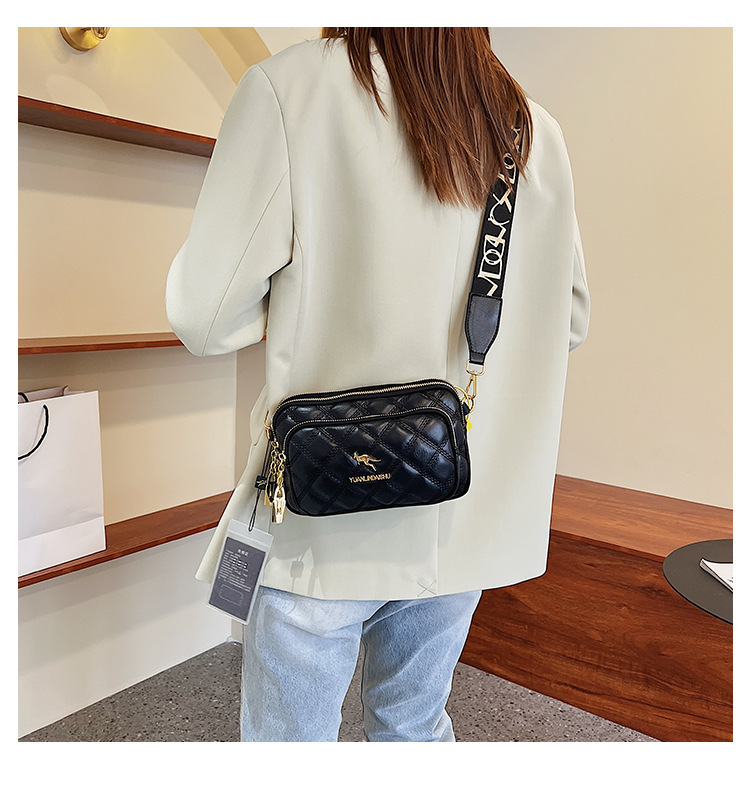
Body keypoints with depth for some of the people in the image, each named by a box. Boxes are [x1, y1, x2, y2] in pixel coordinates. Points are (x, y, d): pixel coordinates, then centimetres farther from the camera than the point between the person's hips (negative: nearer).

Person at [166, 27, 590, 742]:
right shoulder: (534, 131, 4)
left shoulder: (288, 86, -9)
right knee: (416, 728, 24)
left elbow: (204, 318, -10)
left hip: (326, 521, -4)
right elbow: (568, 319, 12)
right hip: (466, 518, 5)